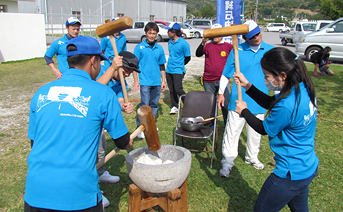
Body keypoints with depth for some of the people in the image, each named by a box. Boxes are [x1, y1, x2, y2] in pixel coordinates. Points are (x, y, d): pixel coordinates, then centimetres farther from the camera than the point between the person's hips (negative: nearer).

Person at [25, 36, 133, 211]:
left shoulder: (41, 93, 5)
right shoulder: (104, 94, -8)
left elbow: (34, 141, 13)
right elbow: (123, 143, 0)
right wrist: (129, 140, 24)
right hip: (79, 195, -3)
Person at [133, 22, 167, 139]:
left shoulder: (159, 48, 9)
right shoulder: (139, 47, -2)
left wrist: (163, 81, 11)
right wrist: (136, 81, -10)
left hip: (157, 82, 4)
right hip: (145, 82, -4)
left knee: (154, 105, 12)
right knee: (144, 105, -7)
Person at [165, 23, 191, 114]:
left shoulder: (184, 43, -12)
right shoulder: (170, 42, 8)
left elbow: (187, 58, -4)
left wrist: (179, 65, 7)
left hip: (178, 70, -7)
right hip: (169, 69, 7)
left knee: (178, 89, -12)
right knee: (171, 89, 10)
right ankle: (174, 107, 21)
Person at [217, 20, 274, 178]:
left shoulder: (270, 51, 1)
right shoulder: (237, 51, -6)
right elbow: (226, 74, 2)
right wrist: (221, 93, 0)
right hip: (238, 100, -3)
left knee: (255, 132, 17)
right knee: (232, 131, -1)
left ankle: (252, 157, 37)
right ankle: (228, 162, 12)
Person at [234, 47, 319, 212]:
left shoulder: (287, 106, -32)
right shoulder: (304, 89, -5)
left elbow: (263, 129, -14)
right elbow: (270, 104, 9)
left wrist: (244, 111, 2)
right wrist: (247, 85, 3)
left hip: (290, 175, -9)